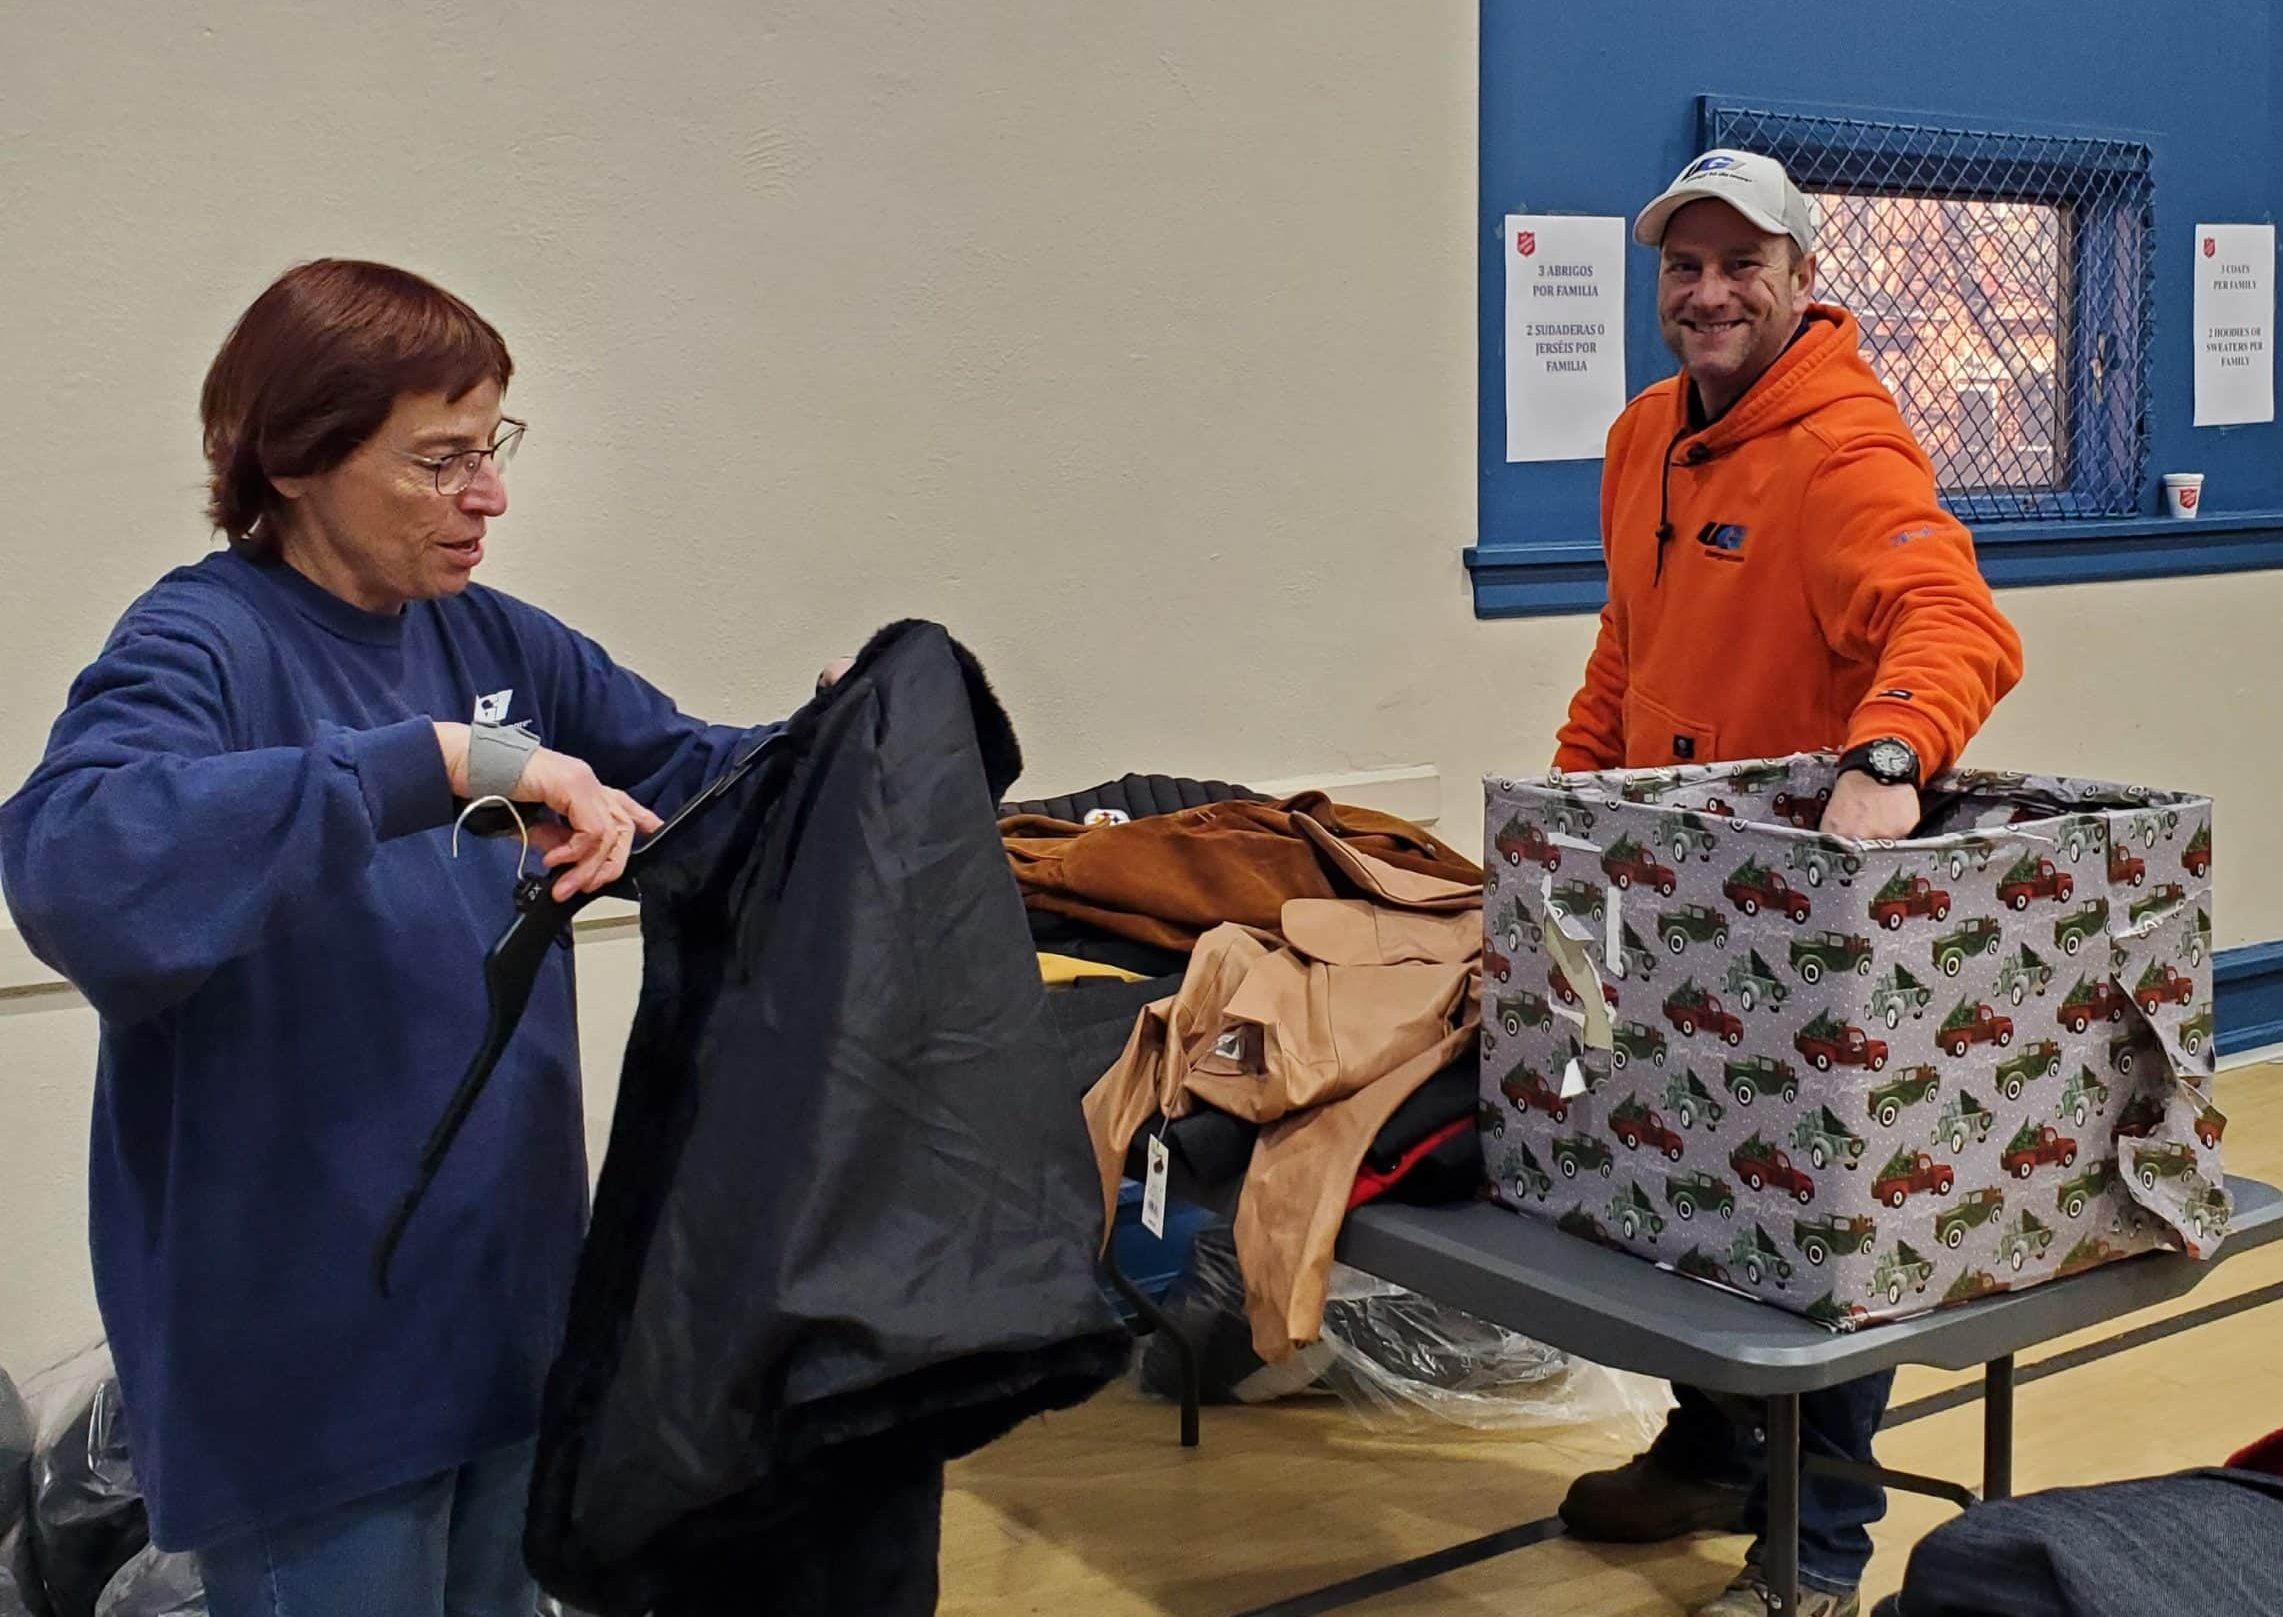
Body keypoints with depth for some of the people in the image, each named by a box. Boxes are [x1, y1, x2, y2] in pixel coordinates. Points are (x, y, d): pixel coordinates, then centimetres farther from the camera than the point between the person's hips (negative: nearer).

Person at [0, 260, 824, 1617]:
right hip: (306, 1354, -7)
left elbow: (689, 778, 14)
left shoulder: (496, 643, 4)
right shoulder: (203, 643, -16)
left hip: (510, 1303, 7)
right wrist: (441, 762, -38)